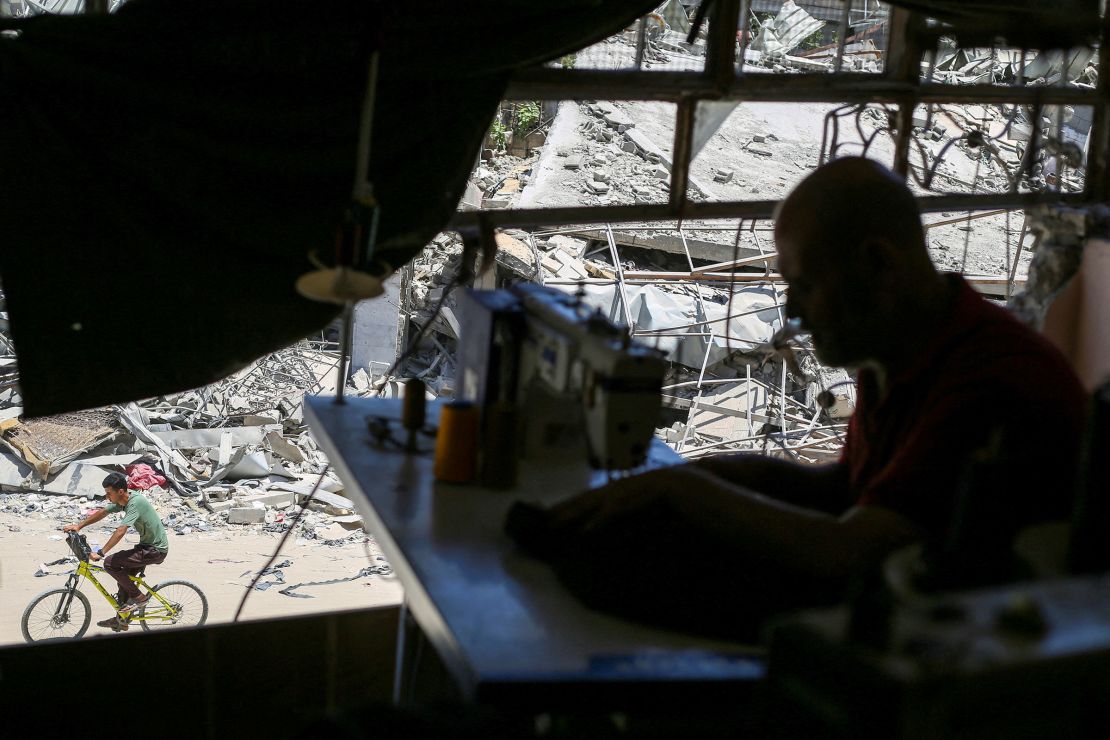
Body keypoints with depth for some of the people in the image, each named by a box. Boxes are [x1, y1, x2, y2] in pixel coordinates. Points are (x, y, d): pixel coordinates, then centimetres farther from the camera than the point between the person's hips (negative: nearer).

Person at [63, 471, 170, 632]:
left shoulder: (135, 503, -26)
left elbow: (120, 532, -32)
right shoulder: (122, 501, 3)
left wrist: (100, 553, -33)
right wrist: (79, 526, 16)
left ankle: (138, 597, -3)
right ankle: (121, 619, 25)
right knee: (125, 576, 13)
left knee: (110, 563, -15)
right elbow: (102, 513, 18)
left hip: (156, 550, -10)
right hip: (146, 546, 10)